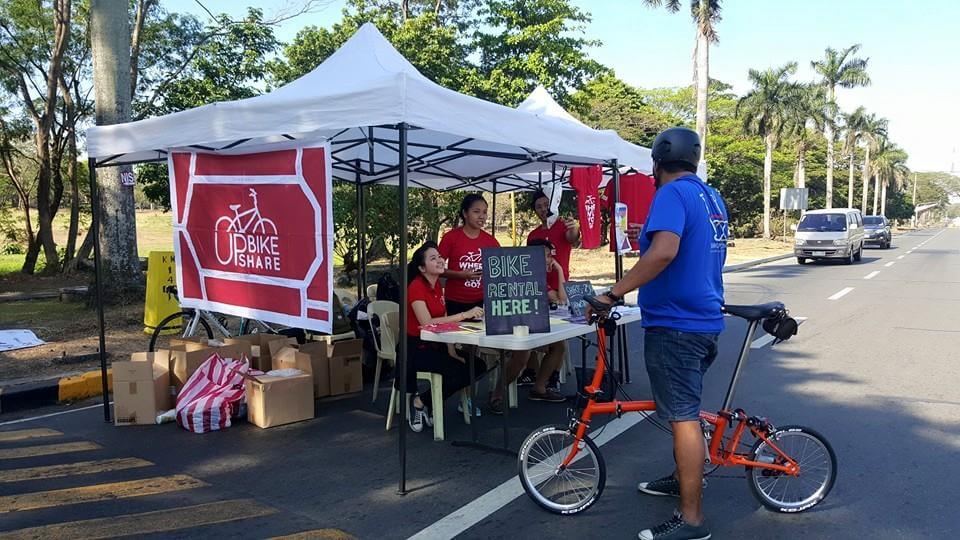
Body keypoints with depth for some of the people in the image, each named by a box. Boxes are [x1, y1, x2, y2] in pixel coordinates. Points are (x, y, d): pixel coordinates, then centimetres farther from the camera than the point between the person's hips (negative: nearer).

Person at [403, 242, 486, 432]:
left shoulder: (437, 285, 9)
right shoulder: (416, 287, -17)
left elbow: (444, 322, 8)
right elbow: (427, 323, -28)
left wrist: (452, 351, -5)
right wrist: (464, 315, -30)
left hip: (436, 345, 8)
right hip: (416, 348, -8)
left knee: (476, 367, -6)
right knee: (457, 372, -25)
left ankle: (434, 403, 9)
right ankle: (420, 403, -1)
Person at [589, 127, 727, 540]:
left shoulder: (672, 194, -15)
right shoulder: (712, 197, 14)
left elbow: (664, 252, -32)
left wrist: (613, 292, -29)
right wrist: (647, 236, 32)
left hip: (675, 323, -10)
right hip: (705, 319, 10)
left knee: (684, 417, -4)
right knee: (686, 410, 24)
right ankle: (683, 478, 40)